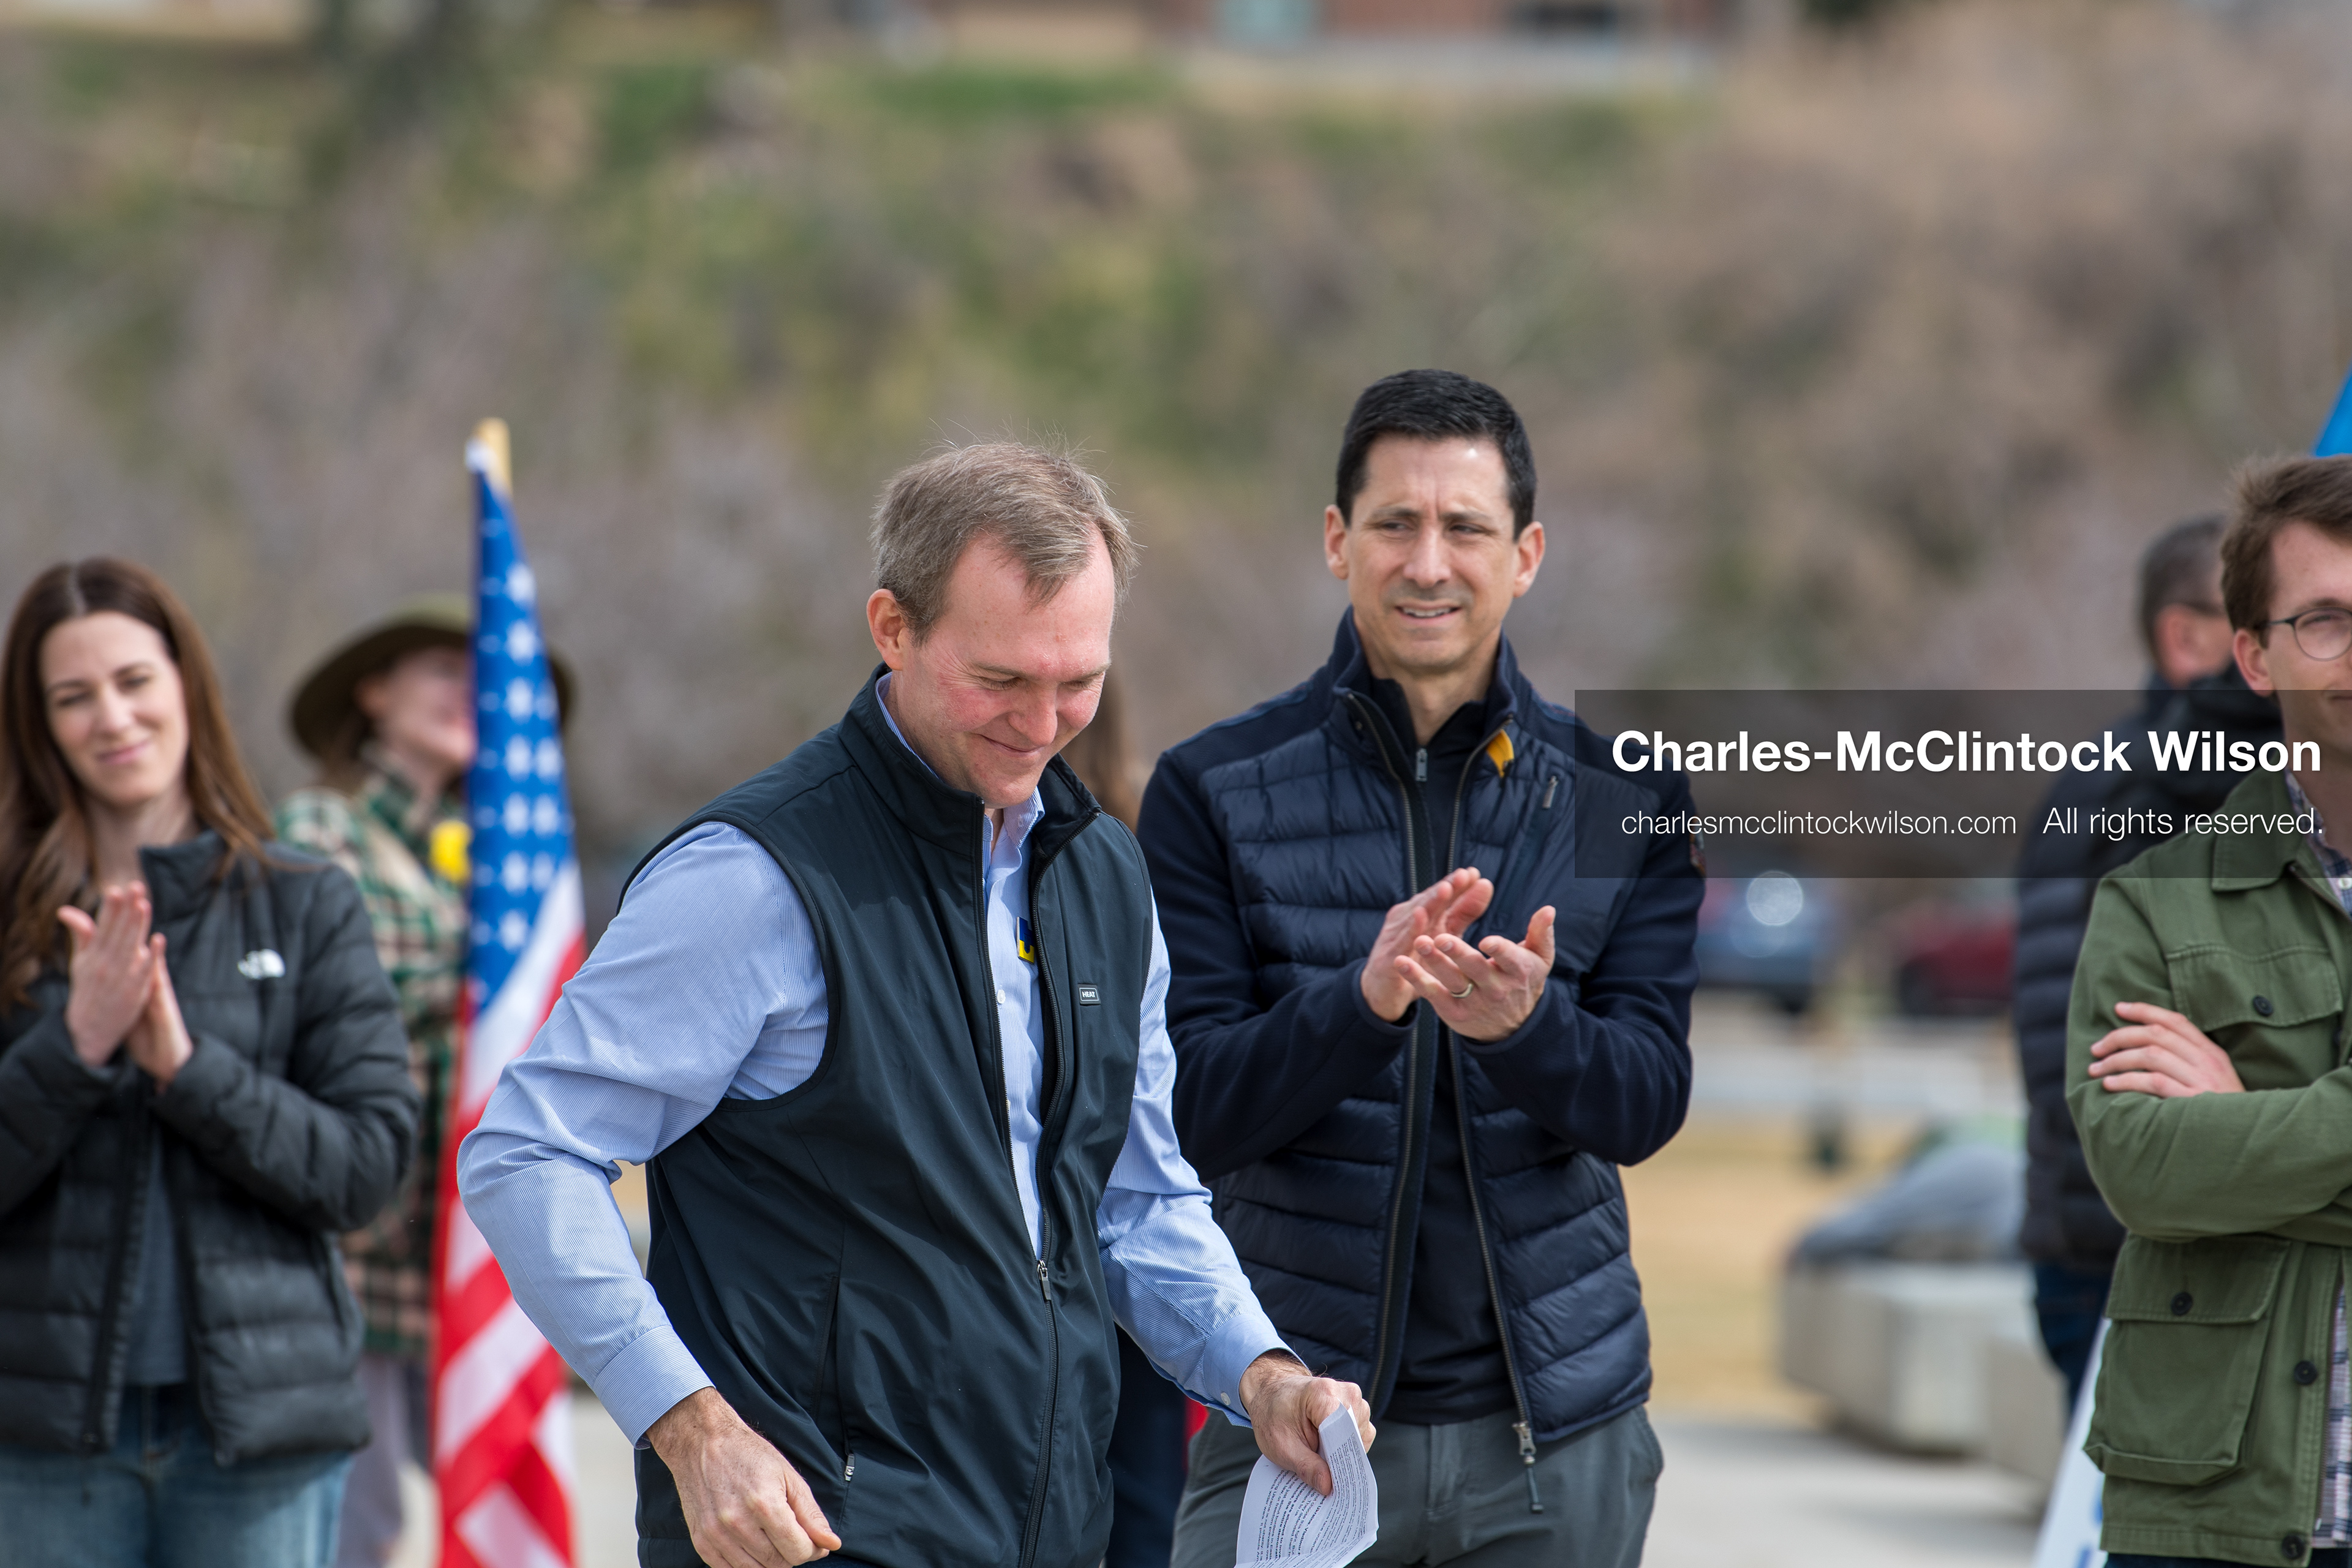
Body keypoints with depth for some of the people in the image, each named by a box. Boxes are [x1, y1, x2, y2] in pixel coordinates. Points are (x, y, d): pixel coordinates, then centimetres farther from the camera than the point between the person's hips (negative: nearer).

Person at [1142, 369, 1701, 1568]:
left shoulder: (1624, 800, 5)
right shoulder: (1214, 792, -1)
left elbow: (1647, 1103, -2)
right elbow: (1192, 1111, -7)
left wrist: (1523, 1028, -24)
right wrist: (1363, 999, -25)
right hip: (1290, 1421, -1)